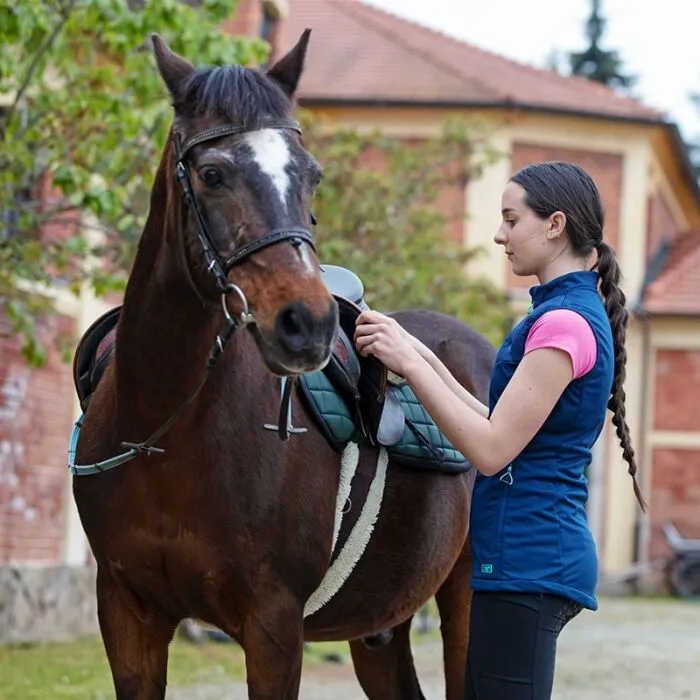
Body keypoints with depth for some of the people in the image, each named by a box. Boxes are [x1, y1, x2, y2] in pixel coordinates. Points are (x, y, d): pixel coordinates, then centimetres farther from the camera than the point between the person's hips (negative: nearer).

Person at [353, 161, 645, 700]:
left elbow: (492, 449, -19)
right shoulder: (576, 312, 16)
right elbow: (503, 430, 18)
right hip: (542, 552, 10)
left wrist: (410, 363, -15)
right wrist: (425, 362, 15)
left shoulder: (564, 322, -15)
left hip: (527, 563, -10)